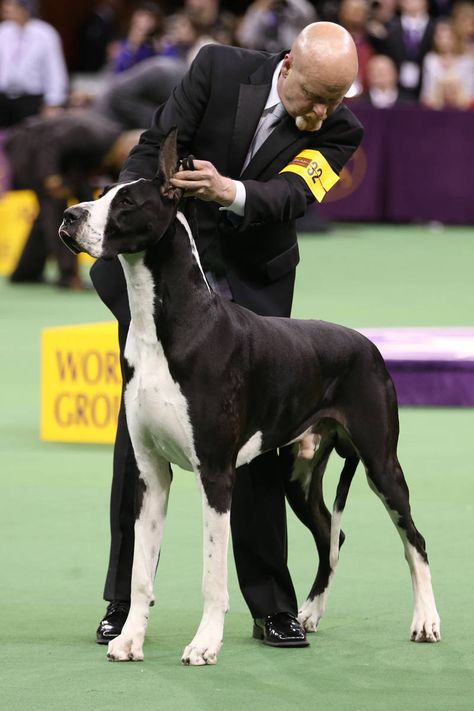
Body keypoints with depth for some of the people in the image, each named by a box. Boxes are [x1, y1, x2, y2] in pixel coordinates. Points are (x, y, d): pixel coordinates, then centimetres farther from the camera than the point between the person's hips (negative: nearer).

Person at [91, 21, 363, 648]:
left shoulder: (339, 132, -8)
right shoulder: (220, 69, -9)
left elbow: (289, 196, -23)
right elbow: (153, 151, -7)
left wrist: (229, 192, -44)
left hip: (254, 290, 1)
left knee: (264, 442, -3)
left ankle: (273, 608, 6)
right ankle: (124, 603, 6)